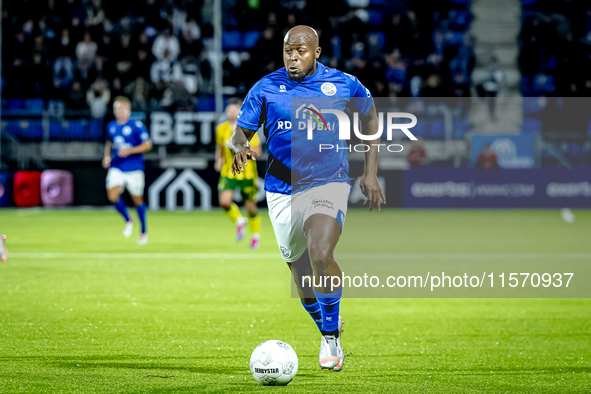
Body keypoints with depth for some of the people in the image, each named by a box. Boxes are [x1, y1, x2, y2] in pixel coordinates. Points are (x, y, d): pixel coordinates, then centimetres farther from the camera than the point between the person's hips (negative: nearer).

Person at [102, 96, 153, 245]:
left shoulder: (136, 126, -9)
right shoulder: (111, 126, 8)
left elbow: (147, 145, -12)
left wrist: (129, 151, -22)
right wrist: (107, 156, 8)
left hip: (134, 169, -4)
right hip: (116, 168, 4)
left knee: (137, 200, 6)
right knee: (113, 195, -18)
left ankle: (144, 231, 26)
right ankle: (128, 220, 9)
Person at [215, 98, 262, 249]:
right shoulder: (221, 129, 4)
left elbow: (257, 151, -10)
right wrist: (219, 160, 4)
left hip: (247, 173, -3)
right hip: (228, 172, 3)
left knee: (250, 206, 4)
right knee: (224, 202, -18)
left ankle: (255, 236, 27)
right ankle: (239, 221, 12)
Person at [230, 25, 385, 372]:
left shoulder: (343, 84, -1)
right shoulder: (266, 88, 1)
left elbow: (370, 116, 15)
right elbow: (241, 132, 5)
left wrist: (371, 172, 9)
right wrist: (241, 148, -21)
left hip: (329, 185, -2)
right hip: (282, 192, 2)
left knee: (321, 256, -29)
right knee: (304, 283, 9)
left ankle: (331, 335, -8)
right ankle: (330, 334, 38)